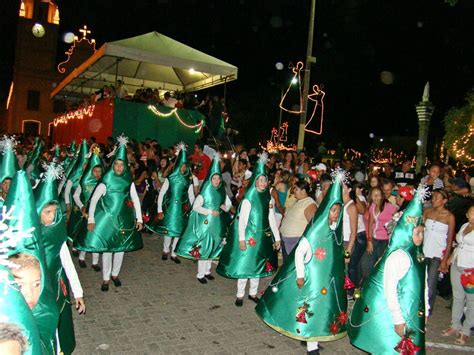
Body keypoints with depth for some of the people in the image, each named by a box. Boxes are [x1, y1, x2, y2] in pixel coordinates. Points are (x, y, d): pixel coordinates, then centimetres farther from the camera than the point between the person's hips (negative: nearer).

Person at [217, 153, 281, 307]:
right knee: (244, 264, 1)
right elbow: (242, 220, -12)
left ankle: (253, 293, 29)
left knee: (257, 264, 14)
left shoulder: (269, 199, 5)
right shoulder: (248, 199, -11)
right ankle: (240, 295, 16)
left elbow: (272, 219, 9)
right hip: (249, 236, -5)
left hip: (263, 237, 5)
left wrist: (277, 238, 8)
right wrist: (241, 239, -18)